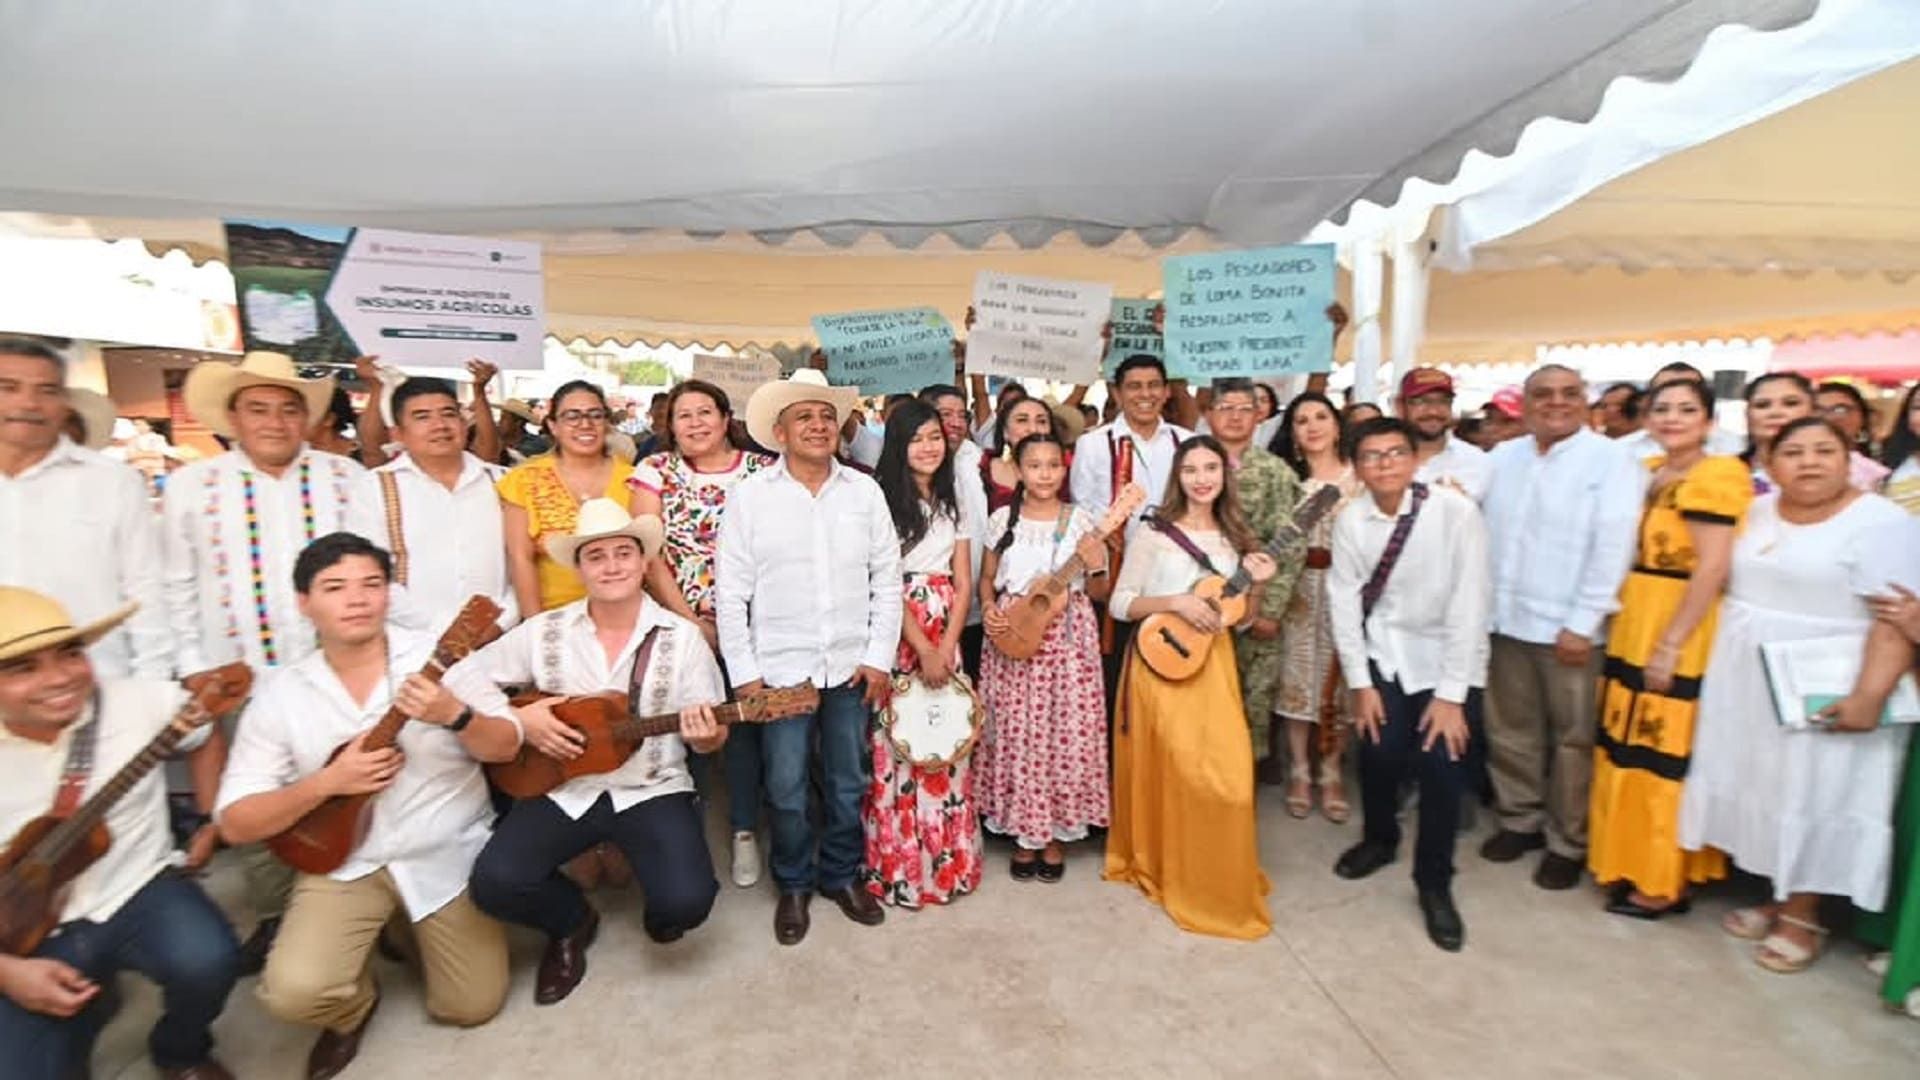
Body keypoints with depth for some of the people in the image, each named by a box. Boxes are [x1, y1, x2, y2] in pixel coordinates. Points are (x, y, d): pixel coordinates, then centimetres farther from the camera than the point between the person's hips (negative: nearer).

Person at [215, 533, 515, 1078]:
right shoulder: (280, 693, -5)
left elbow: (505, 748, -12)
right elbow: (235, 823, -4)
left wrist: (454, 716, -31)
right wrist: (327, 783, -21)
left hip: (449, 854, -1)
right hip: (345, 864, 1)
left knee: (472, 1006, 0)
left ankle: (413, 928, 30)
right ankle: (354, 1007, 16)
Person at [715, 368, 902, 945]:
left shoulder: (865, 491, 2)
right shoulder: (749, 495, -4)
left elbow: (886, 579, 3)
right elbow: (731, 592, -4)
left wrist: (879, 657, -2)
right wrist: (744, 673, -6)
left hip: (852, 667, 2)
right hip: (781, 670, -1)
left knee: (848, 784, 15)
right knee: (786, 790, 10)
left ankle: (841, 874, 37)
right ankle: (793, 884, 34)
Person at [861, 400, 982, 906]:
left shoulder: (952, 502, 12)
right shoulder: (881, 500, -5)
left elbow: (963, 584, 8)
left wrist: (946, 647, -5)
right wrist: (923, 650, -13)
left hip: (945, 638, 5)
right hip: (896, 634, -4)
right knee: (895, 746, 0)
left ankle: (948, 860, 24)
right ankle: (897, 865, 16)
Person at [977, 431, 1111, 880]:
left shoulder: (1081, 520, 2)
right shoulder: (1003, 519, 3)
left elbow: (1097, 594, 6)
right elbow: (986, 578, 11)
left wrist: (1095, 567, -14)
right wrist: (989, 608, -7)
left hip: (1068, 638, 0)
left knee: (1067, 733, 3)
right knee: (1017, 734, 4)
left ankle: (1056, 836, 22)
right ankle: (1023, 834, 22)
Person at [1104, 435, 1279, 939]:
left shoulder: (1234, 538, 9)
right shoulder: (1155, 535, -5)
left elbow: (1241, 617, 12)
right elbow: (1120, 604, -8)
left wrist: (1259, 585, -6)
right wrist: (1177, 601, -19)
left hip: (1213, 665, 4)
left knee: (1228, 772, 2)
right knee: (1170, 772, 2)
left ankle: (1219, 882, 23)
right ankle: (1162, 868, 22)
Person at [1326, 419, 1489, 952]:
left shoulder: (1455, 511, -20)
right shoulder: (1351, 520, -11)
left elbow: (1469, 603, -19)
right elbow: (1344, 601, -6)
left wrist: (1451, 694, -18)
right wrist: (1360, 683, -7)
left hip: (1446, 654, -2)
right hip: (1384, 653, 2)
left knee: (1442, 764, -9)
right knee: (1380, 752, -5)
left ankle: (1434, 883, 15)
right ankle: (1379, 838, 28)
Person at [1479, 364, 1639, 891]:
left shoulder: (1610, 461, -6)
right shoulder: (1503, 457, 9)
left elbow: (1613, 548, -12)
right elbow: (1479, 529, 9)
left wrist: (1581, 624, -15)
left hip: (1569, 627, -4)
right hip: (1506, 620, 4)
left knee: (1572, 739, 8)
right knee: (1510, 729, 14)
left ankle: (1567, 842, 23)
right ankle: (1520, 819, 31)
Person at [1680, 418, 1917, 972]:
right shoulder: (1757, 512, 6)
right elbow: (1729, 584, 15)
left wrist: (1869, 694, -24)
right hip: (1749, 685, 5)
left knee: (1810, 797, 4)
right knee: (1767, 790, 13)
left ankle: (1802, 914, 18)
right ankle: (1777, 894, 27)